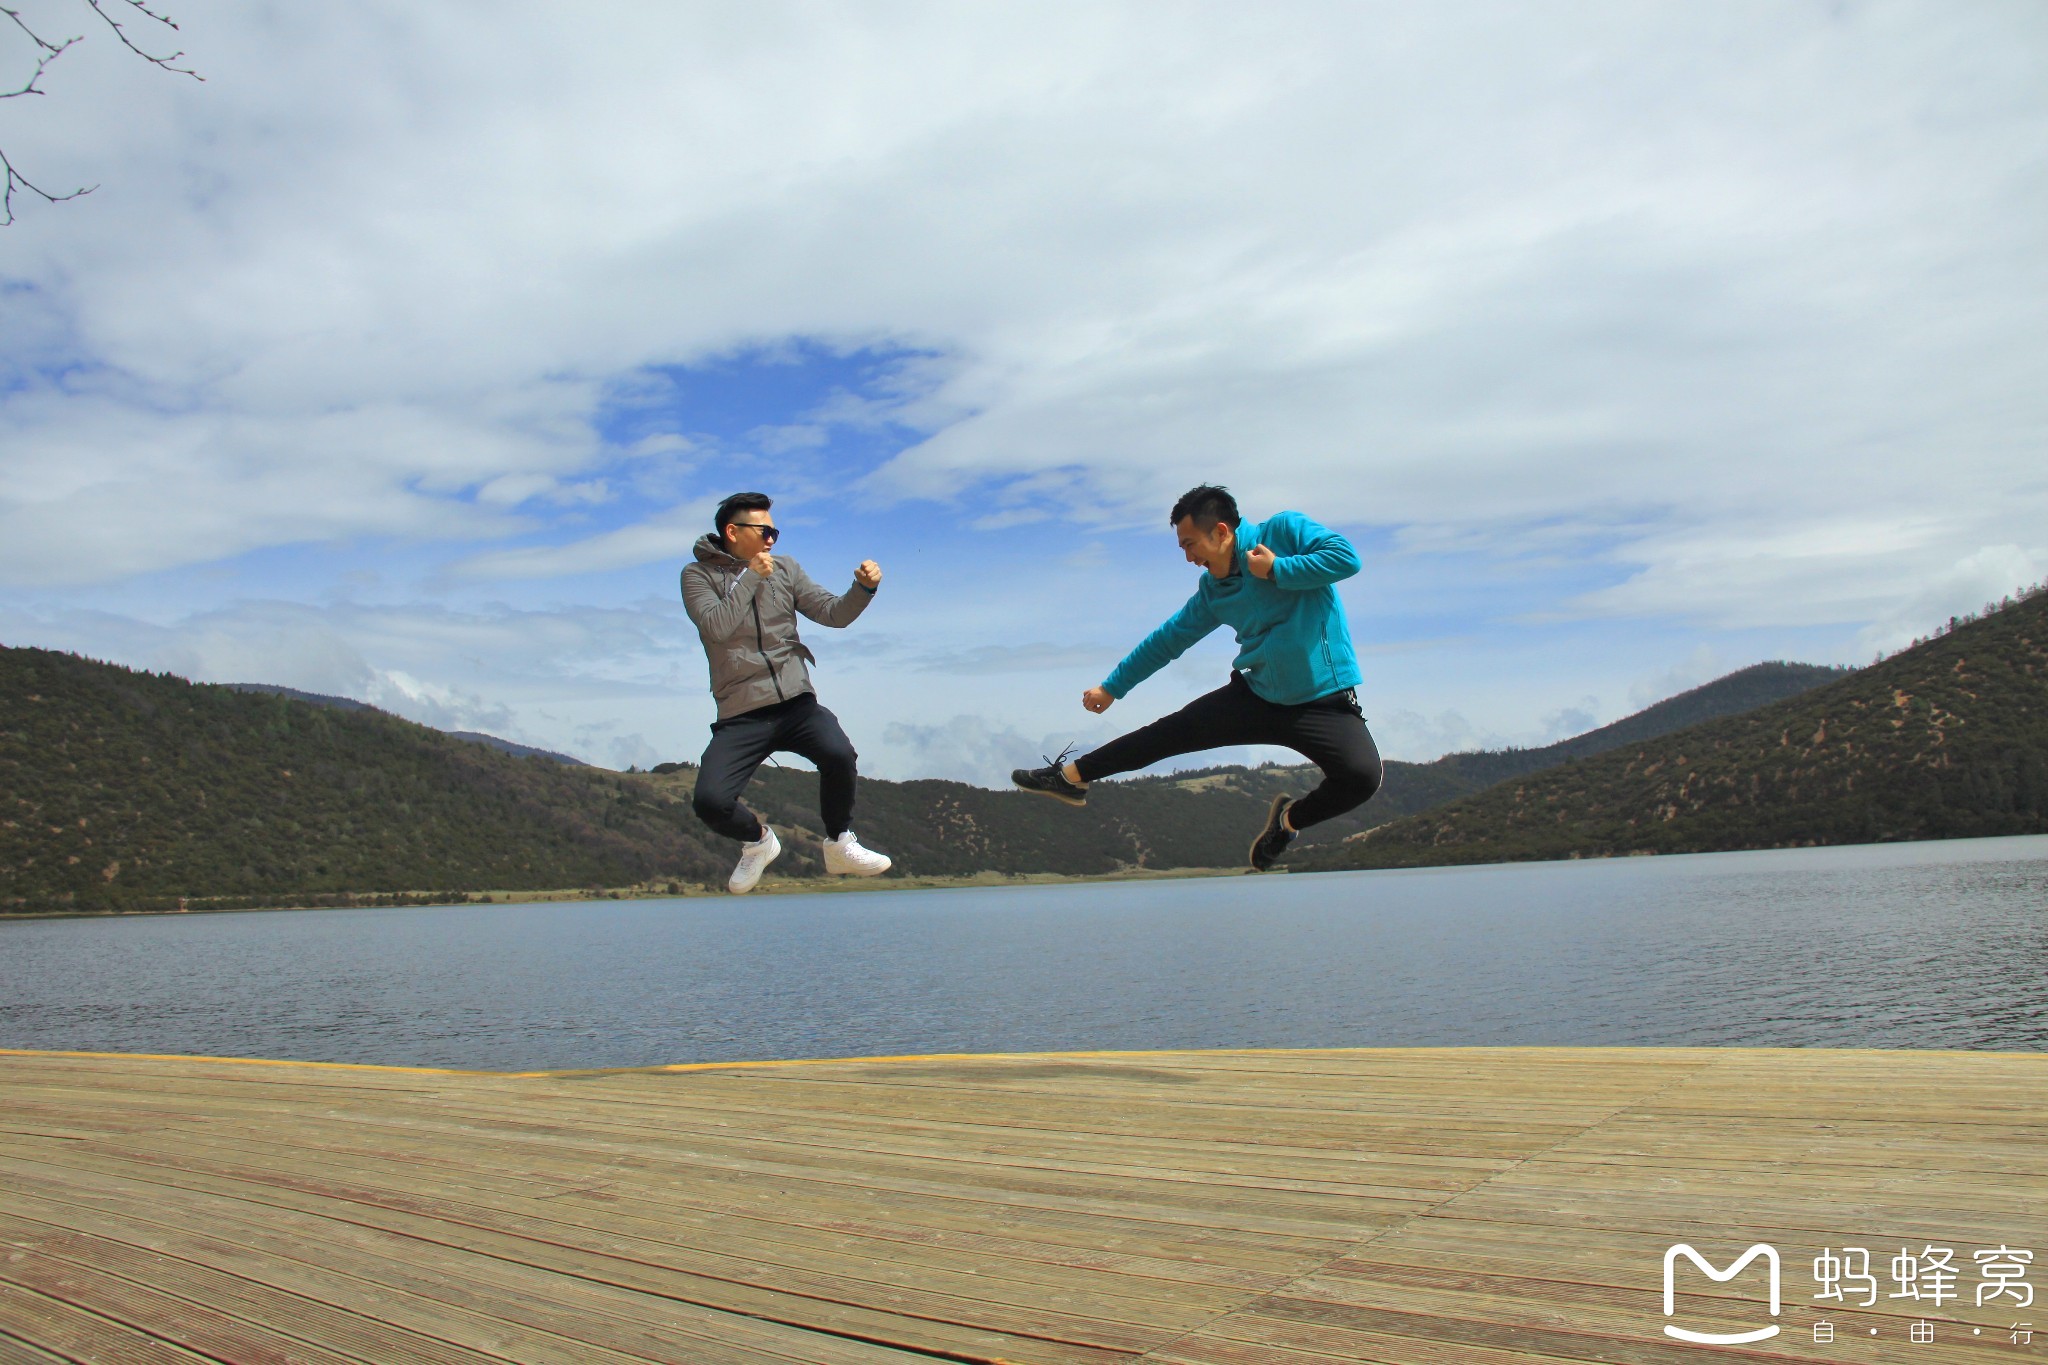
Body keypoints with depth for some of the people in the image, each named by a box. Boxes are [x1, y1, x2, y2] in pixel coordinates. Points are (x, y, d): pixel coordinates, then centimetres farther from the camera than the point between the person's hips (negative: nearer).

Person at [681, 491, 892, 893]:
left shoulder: (785, 568, 14)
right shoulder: (699, 574, 6)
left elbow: (833, 613, 7)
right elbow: (716, 626, -12)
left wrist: (864, 588, -11)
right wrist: (752, 577, -8)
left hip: (796, 702, 1)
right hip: (740, 716, -1)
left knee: (838, 753, -30)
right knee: (710, 801, -20)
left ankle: (840, 845, -4)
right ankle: (757, 840, 15)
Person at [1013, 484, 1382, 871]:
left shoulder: (1286, 530, -10)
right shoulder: (1214, 591, 5)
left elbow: (1346, 556, -22)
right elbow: (1168, 640, 14)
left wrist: (1277, 570, -21)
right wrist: (1111, 687, 20)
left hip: (1323, 703, -5)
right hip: (1256, 695, 5)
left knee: (1362, 774, -30)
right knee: (1167, 733, 4)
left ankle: (1291, 818, -2)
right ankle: (1072, 777, 21)